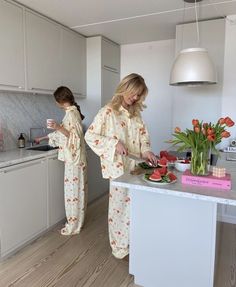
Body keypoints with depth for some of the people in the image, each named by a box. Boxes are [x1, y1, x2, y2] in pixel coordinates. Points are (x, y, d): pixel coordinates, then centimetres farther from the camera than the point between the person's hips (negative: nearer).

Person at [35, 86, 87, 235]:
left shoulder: (71, 113, -15)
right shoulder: (72, 112, 14)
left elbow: (76, 137, -21)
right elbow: (62, 133, 23)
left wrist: (59, 127, -27)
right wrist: (42, 138, 31)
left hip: (74, 158, -9)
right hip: (74, 157, 9)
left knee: (73, 190, 0)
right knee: (77, 190, 15)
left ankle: (74, 225, 14)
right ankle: (76, 221, 28)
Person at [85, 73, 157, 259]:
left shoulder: (135, 113, 11)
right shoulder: (108, 112, -8)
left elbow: (143, 134, 13)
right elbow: (90, 136, -9)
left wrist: (146, 150, -7)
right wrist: (114, 143, -18)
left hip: (136, 165, 6)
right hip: (119, 167, -6)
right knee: (121, 205, 5)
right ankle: (120, 246, 26)